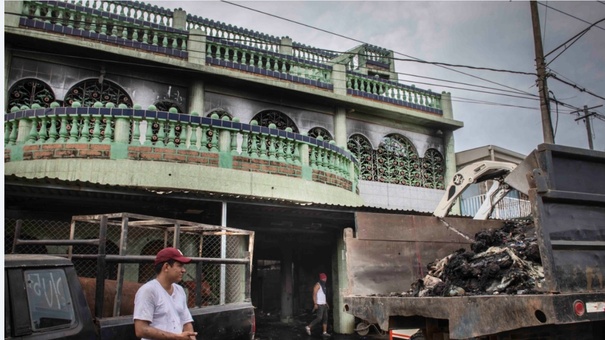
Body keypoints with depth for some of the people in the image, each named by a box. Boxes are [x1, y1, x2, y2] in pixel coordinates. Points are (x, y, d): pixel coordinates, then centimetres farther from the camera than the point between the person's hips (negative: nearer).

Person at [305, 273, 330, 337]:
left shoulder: (323, 286, 17)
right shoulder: (317, 285, -12)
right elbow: (314, 294, -18)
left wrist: (326, 303, 21)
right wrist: (315, 304, -24)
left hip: (324, 304, 9)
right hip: (319, 304, -9)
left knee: (325, 318, 5)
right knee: (319, 318, -11)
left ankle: (324, 332, 7)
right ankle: (308, 327, 0)